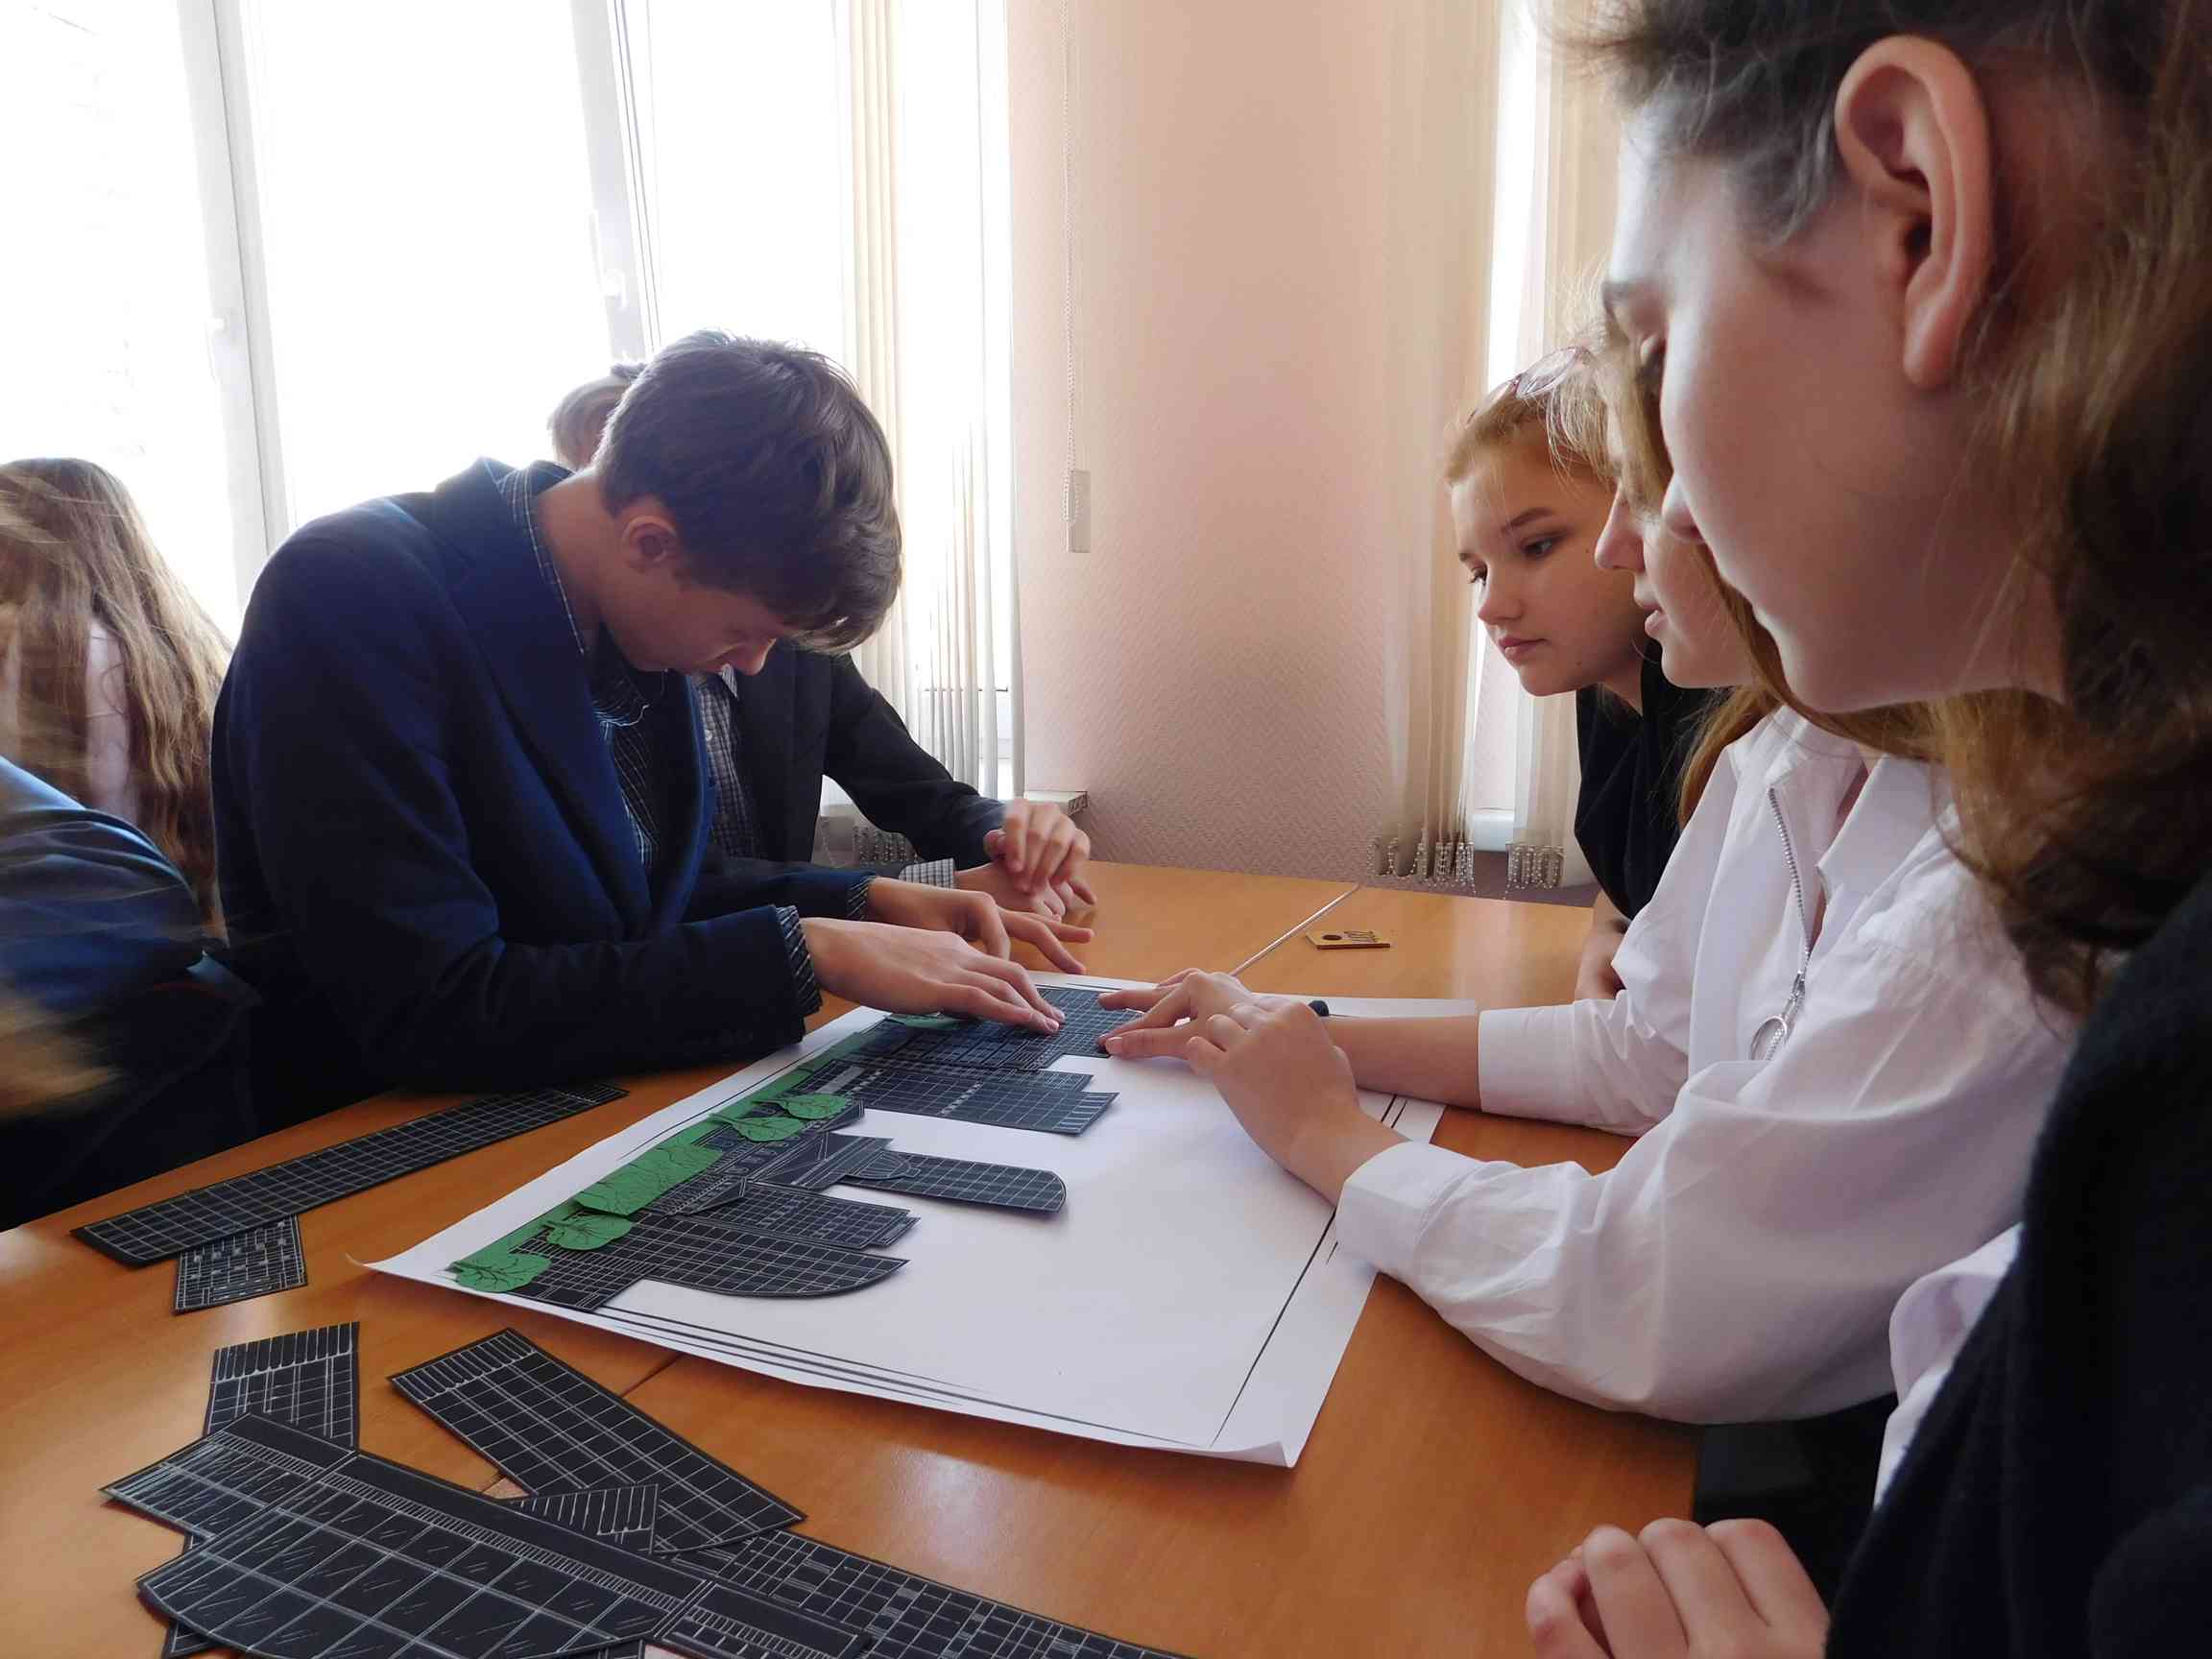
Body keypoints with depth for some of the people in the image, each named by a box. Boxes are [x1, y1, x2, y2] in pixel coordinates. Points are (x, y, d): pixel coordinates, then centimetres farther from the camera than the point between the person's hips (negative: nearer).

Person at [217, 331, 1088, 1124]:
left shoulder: (626, 605, 0)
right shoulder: (349, 598, -19)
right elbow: (430, 1010, -26)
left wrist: (862, 902, -2)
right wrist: (804, 951, -24)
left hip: (595, 1108, 6)